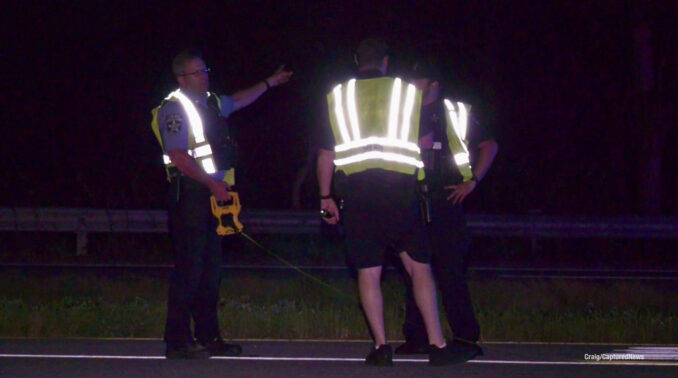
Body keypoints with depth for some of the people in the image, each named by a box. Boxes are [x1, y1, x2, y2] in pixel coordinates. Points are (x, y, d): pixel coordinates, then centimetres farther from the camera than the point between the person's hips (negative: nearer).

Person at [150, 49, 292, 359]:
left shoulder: (210, 103, 17)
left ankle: (208, 336, 16)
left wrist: (268, 83, 43)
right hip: (190, 192, -9)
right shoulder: (175, 109, -10)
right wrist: (211, 183, -20)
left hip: (213, 192, 9)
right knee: (189, 267, -12)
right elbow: (179, 156, -19)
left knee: (210, 269, 11)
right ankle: (177, 341, -11)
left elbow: (238, 101, 39)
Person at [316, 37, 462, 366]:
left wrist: (325, 197, 15)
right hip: (399, 188, 0)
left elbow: (326, 153, 8)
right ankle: (437, 344, 1)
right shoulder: (409, 93, 7)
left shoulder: (336, 97, 8)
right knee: (419, 266, 6)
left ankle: (381, 346, 0)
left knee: (368, 272, 6)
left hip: (356, 191, 1)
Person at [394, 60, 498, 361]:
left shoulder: (453, 113, 4)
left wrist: (472, 182, -3)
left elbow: (489, 146, 4)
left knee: (449, 270, -9)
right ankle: (417, 337, 8)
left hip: (444, 199, -5)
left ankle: (466, 338, -8)